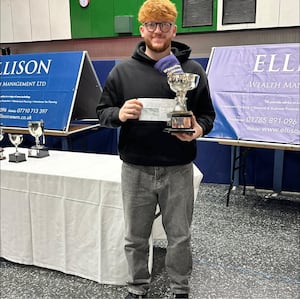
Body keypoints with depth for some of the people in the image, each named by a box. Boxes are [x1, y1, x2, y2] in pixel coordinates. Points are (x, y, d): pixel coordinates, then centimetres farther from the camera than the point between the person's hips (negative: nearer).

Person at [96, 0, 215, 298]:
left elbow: (207, 114, 7)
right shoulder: (122, 70, 2)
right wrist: (120, 113, -18)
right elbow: (102, 112, 5)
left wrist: (199, 129, -17)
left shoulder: (193, 70, 2)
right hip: (135, 170, 1)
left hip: (178, 170, 0)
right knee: (135, 237, 15)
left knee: (179, 237, 13)